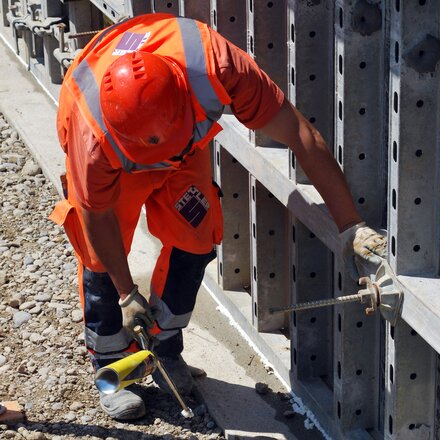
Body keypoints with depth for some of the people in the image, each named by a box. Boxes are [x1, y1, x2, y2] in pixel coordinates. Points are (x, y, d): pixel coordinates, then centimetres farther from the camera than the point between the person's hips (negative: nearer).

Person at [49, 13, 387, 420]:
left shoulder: (217, 65, -45)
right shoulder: (94, 139, -44)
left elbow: (302, 137, -38)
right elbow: (97, 215, -23)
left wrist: (352, 227, -36)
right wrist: (127, 293, -13)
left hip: (188, 142, 3)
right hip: (114, 158, -2)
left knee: (194, 239, -1)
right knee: (103, 259, -3)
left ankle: (165, 349, 19)